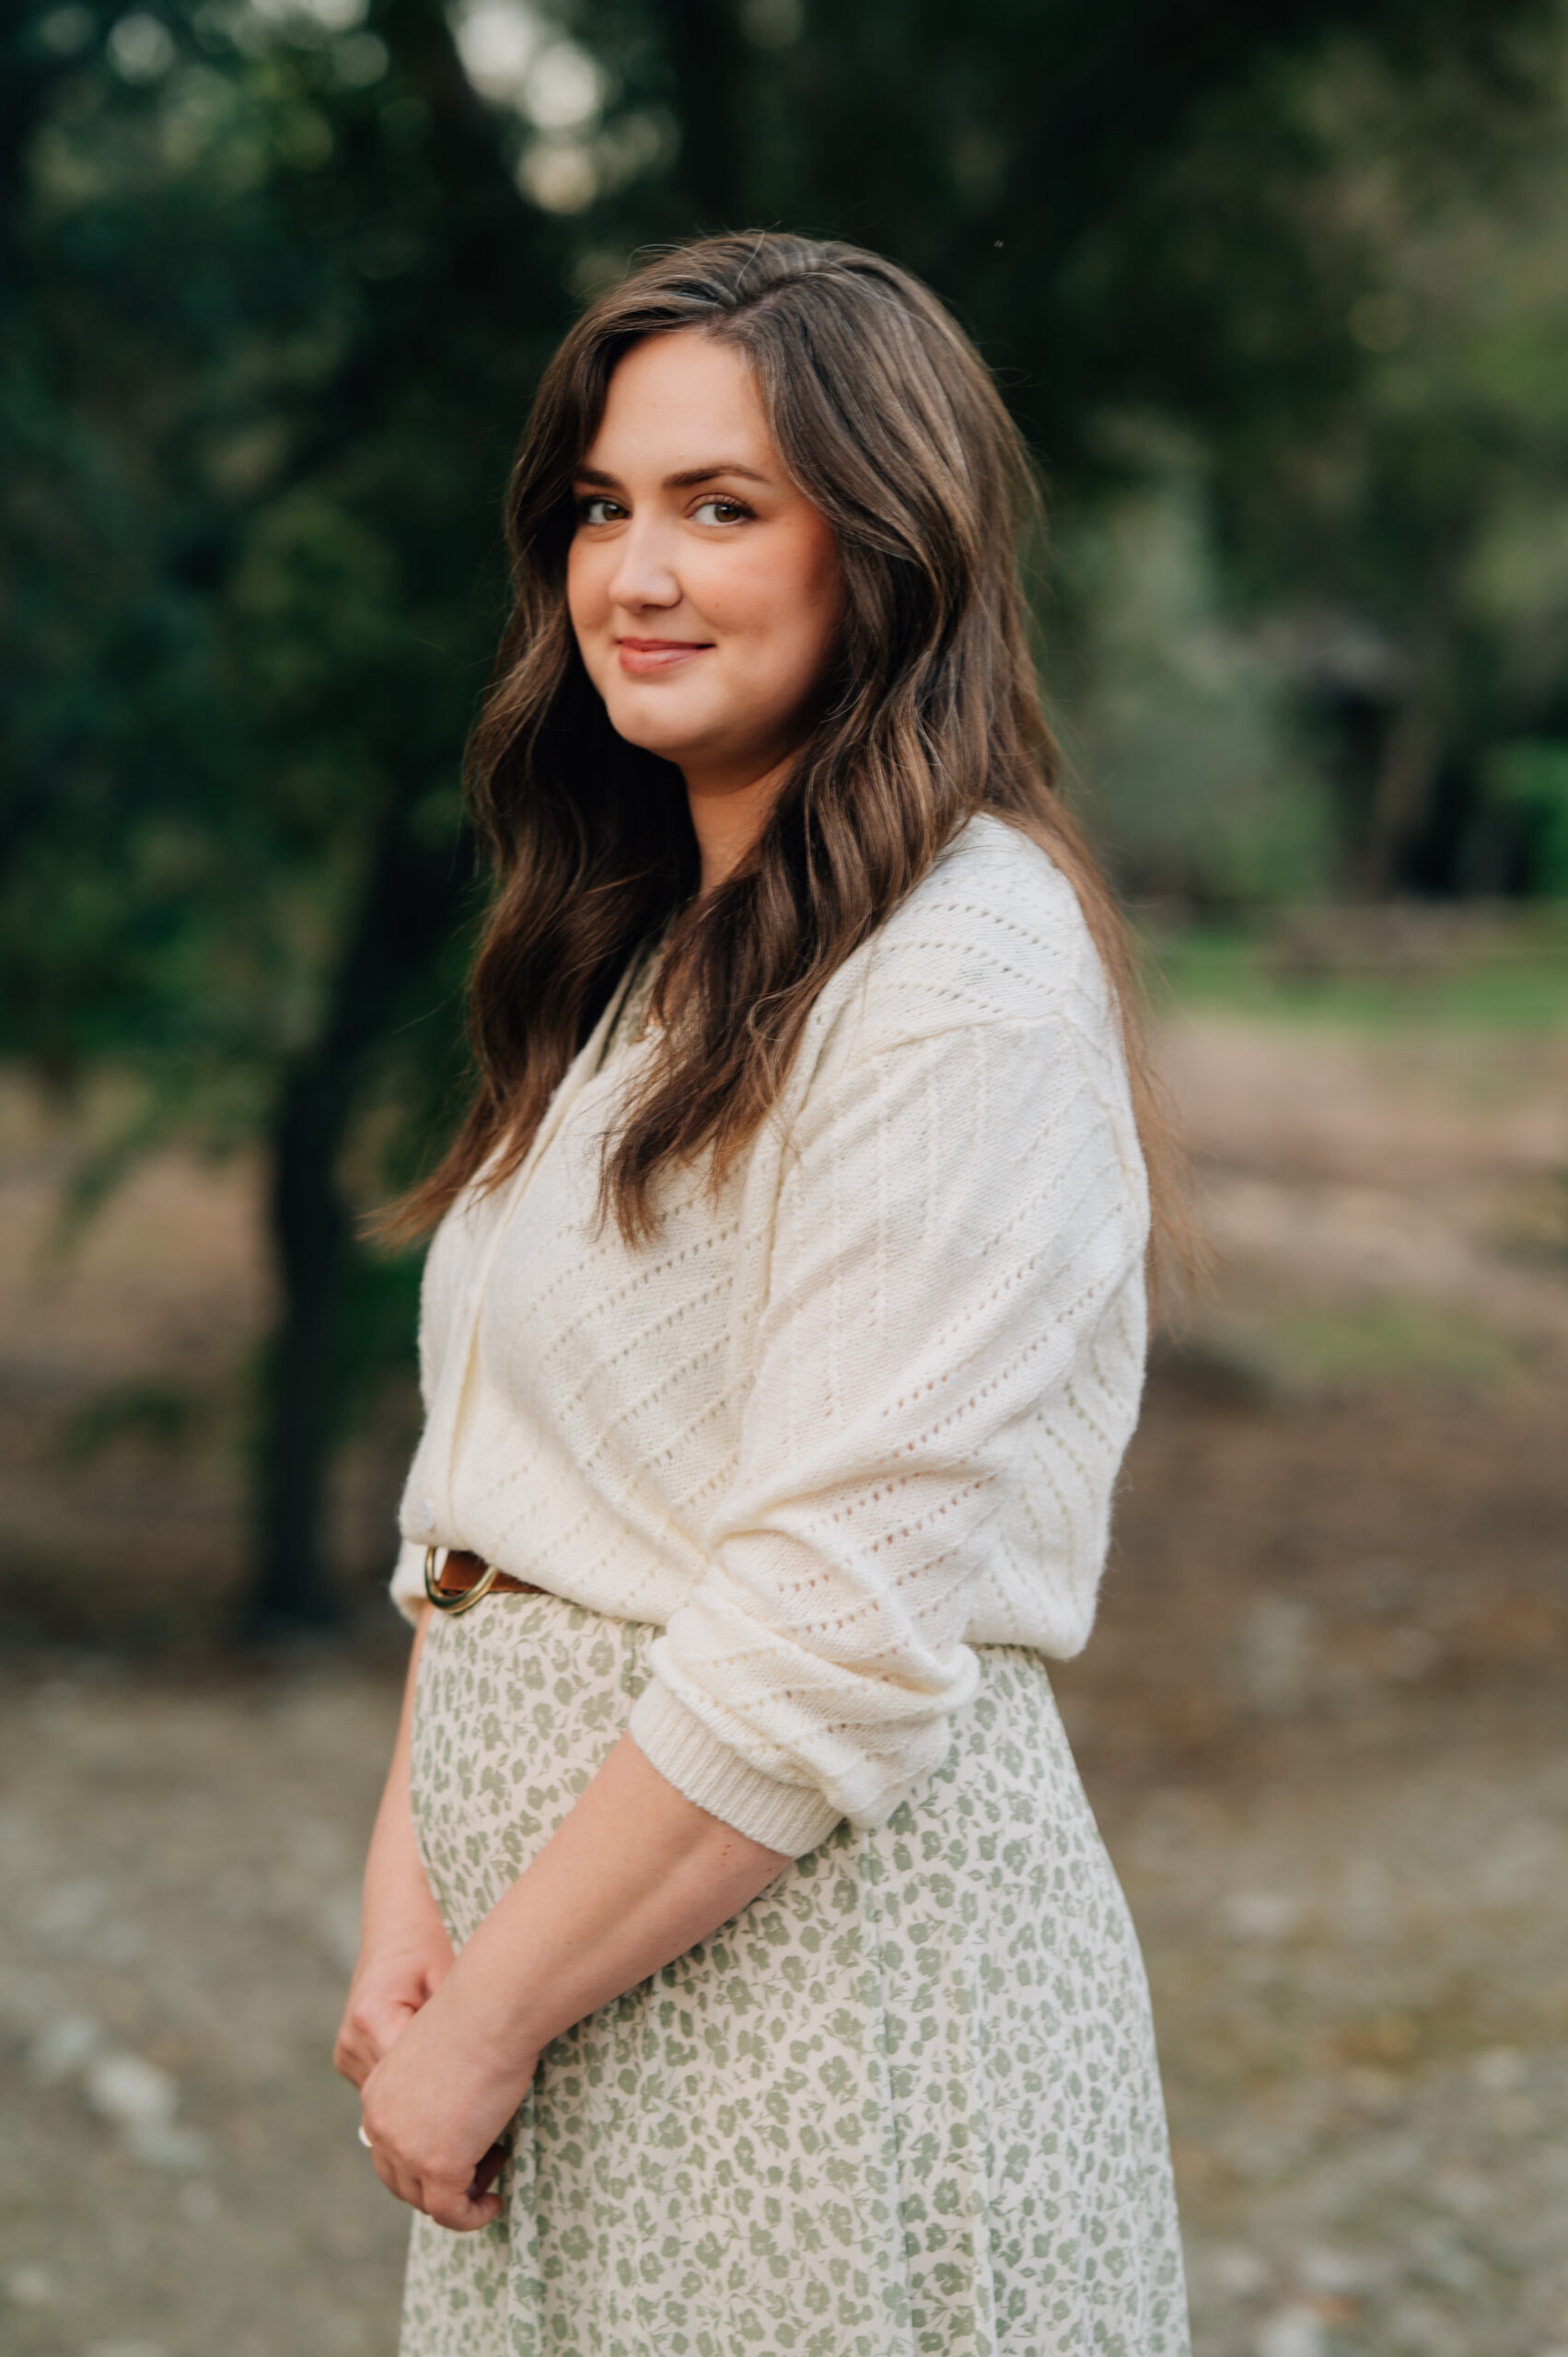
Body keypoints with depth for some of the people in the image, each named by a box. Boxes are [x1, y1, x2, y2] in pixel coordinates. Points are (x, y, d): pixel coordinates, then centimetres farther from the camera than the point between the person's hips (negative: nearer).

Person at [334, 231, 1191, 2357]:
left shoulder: (970, 969, -16)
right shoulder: (647, 953, 12)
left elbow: (847, 1625, -22)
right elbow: (482, 1479, 10)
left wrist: (487, 2021, -15)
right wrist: (406, 1889, -3)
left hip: (813, 1921, -8)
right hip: (548, 1855, 8)